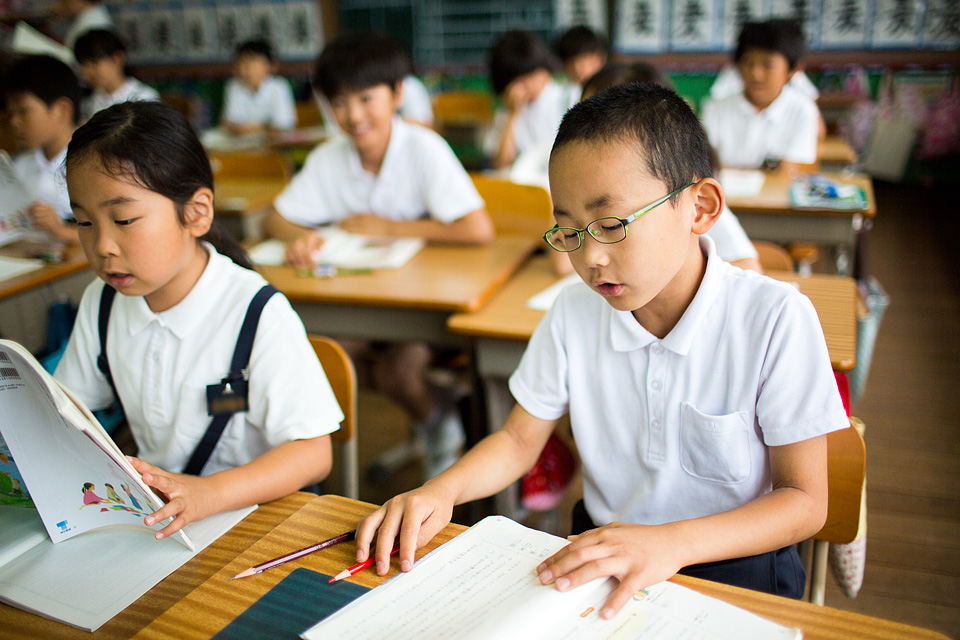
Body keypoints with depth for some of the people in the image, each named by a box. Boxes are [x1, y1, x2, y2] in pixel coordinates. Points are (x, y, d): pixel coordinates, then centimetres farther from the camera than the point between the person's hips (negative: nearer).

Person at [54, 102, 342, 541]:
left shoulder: (258, 315, -17)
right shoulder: (101, 303, 4)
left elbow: (313, 454, -19)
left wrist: (208, 493, -33)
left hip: (256, 507, -5)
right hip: (148, 505, 6)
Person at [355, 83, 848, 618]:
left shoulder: (775, 320, -16)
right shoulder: (575, 312, -4)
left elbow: (805, 501, -13)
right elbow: (519, 440, 5)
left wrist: (674, 543, -29)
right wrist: (440, 492, -15)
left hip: (736, 562, 0)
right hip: (598, 558, 1)